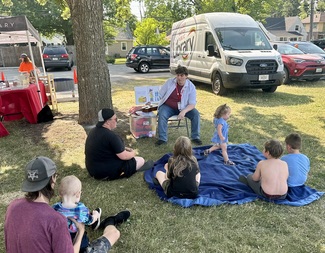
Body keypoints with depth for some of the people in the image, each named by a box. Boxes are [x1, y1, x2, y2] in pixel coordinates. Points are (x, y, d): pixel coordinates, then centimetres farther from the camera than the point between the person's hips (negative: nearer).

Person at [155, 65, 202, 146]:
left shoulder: (191, 86, -10)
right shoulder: (169, 82, -5)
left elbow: (192, 104, -16)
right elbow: (160, 95, 2)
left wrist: (184, 111, -34)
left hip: (183, 108, 1)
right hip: (168, 106, 0)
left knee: (196, 114, -21)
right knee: (162, 114, -31)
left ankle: (195, 137, -7)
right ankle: (162, 138, -21)